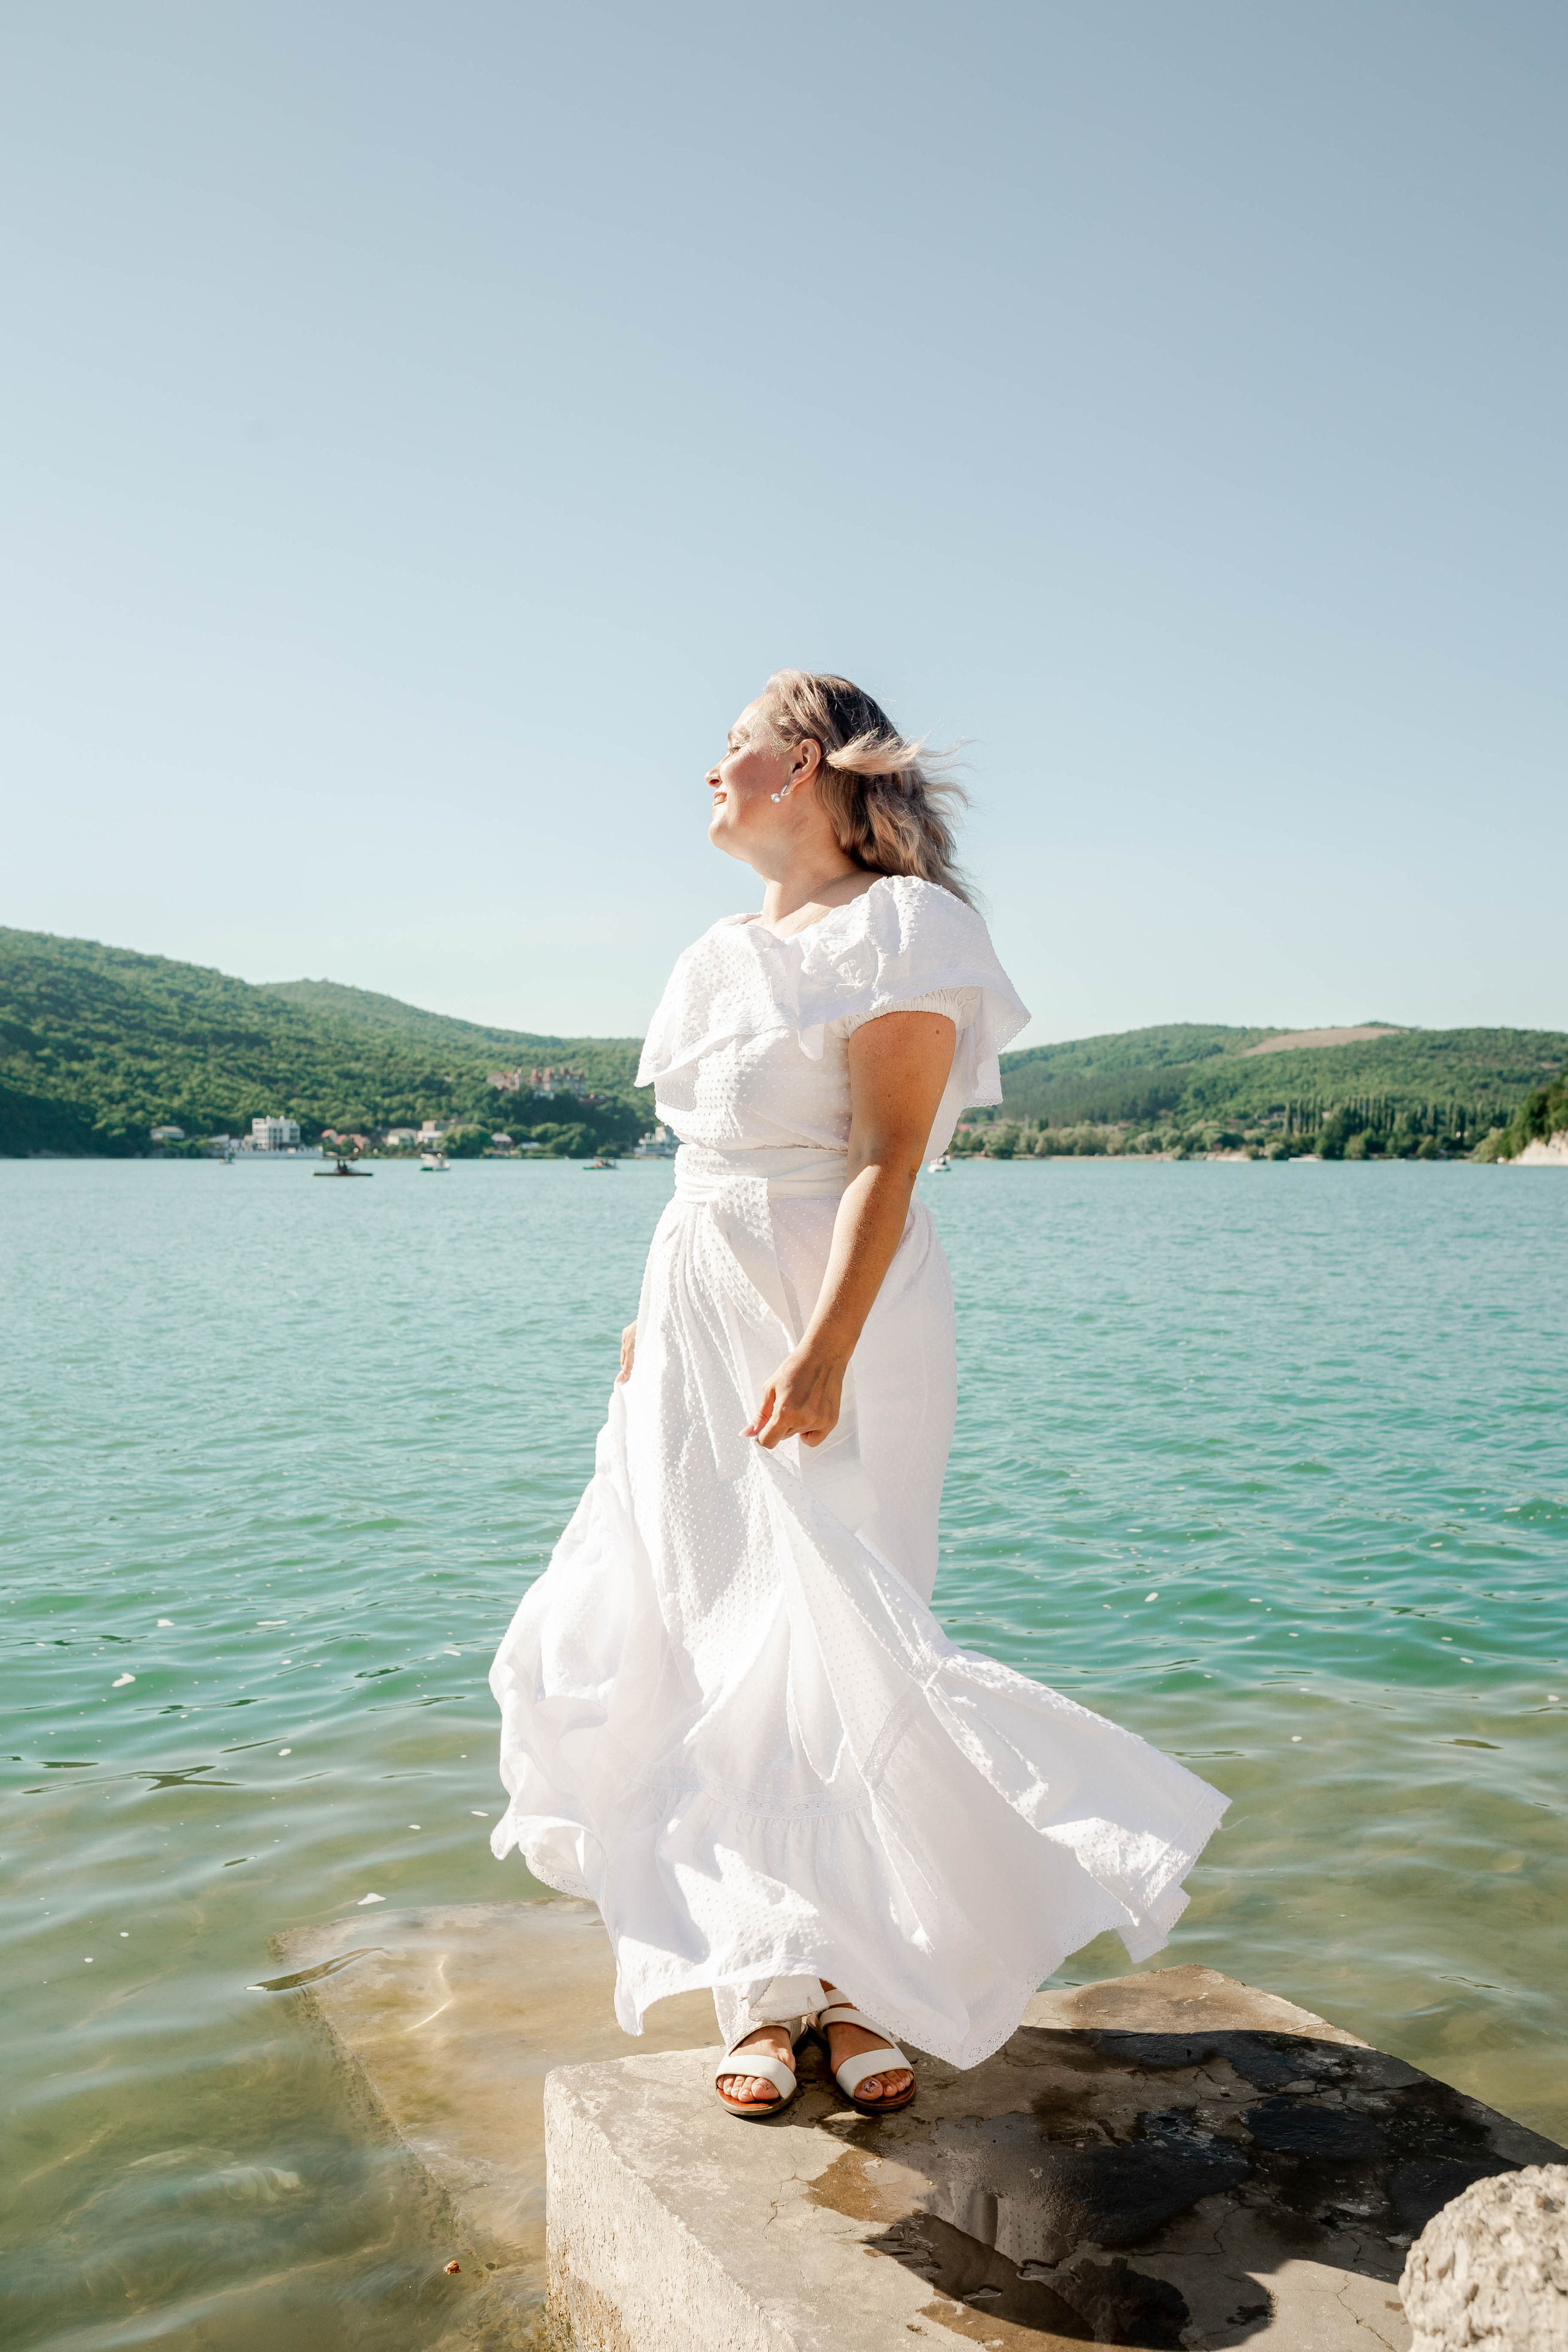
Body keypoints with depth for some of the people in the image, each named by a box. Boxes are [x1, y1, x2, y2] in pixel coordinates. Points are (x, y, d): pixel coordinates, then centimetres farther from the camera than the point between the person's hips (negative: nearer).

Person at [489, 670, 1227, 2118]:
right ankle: (761, 1990, 17)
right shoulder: (728, 955, 17)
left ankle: (866, 1985, 14)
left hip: (837, 1316, -7)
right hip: (700, 1323, 7)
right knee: (709, 1644, 5)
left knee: (832, 1647, -4)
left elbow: (888, 1161, -17)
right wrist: (654, 1324, 18)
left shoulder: (899, 926, -7)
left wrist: (823, 1351, -25)